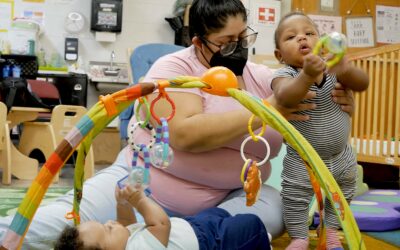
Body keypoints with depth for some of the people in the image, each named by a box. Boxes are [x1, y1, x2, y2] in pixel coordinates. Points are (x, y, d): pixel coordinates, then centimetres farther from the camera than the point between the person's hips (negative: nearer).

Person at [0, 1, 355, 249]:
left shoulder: (263, 78, 5)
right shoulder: (174, 68, -10)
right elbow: (186, 135, -28)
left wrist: (339, 101, -13)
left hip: (222, 201, 5)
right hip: (145, 185, -4)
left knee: (273, 208, -23)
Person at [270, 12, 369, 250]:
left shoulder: (332, 66, -9)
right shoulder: (285, 75, -20)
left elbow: (362, 84, -16)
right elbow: (285, 98, -40)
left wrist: (346, 70, -38)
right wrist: (307, 76, -58)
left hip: (341, 156, 4)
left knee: (343, 194, 19)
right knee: (295, 200, 2)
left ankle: (330, 229, 43)